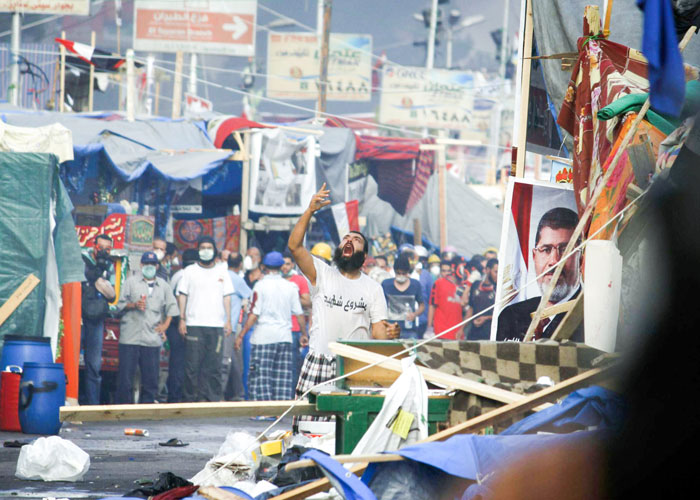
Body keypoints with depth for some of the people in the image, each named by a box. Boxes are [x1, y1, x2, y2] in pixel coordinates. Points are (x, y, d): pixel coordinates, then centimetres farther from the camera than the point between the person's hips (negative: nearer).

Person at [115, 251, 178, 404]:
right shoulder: (131, 282, 9)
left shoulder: (163, 286, 16)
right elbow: (120, 304, 6)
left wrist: (165, 324, 7)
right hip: (130, 337, -2)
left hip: (152, 338, 2)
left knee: (151, 377, 0)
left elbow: (171, 306, 20)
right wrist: (134, 305, -12)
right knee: (125, 376, -4)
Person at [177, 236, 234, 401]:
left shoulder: (222, 272, 14)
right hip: (194, 324, -2)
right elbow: (182, 295, 6)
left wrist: (228, 320, 3)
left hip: (216, 325, 2)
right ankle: (191, 398, -1)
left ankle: (213, 399, 2)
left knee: (214, 366, -1)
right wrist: (182, 319, -3)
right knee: (193, 364, -5)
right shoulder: (190, 271, 9)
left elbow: (227, 297, 12)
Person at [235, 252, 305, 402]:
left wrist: (241, 335, -4)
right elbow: (299, 314, 7)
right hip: (285, 337, 4)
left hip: (264, 336, -4)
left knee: (260, 374, -2)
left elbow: (254, 315, -9)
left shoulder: (260, 285, -6)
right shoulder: (291, 287, 5)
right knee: (283, 375, 7)